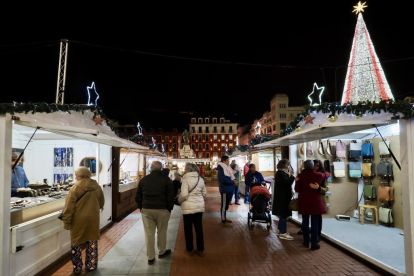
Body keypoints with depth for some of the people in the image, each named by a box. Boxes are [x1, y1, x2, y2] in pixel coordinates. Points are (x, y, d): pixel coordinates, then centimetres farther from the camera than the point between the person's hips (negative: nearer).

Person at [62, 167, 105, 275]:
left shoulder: (75, 188, -13)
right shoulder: (97, 186, 0)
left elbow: (69, 207, -13)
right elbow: (101, 203, 11)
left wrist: (66, 221, -6)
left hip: (78, 220, -3)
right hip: (93, 219, 4)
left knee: (77, 245, 12)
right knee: (92, 243, 16)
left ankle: (77, 268, 20)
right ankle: (91, 266, 25)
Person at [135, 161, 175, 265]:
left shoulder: (143, 180, 6)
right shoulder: (166, 179, -3)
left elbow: (138, 197, 10)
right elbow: (171, 197, -3)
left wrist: (141, 208, 18)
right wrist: (169, 209, 7)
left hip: (146, 209, 2)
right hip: (162, 209, -2)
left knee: (149, 234, 6)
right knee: (162, 232, 14)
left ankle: (150, 257, 13)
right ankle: (162, 252, 30)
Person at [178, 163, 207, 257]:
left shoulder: (186, 179, -13)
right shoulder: (200, 179, 5)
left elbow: (184, 195, -19)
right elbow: (204, 193, 11)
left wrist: (179, 201, -1)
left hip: (188, 207, -5)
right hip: (199, 206, 5)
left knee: (188, 229, 11)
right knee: (199, 228, 12)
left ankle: (190, 250, 22)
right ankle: (200, 250, 21)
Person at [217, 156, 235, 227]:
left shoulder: (227, 167, 14)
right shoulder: (221, 168, -16)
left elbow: (231, 175, 22)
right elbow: (224, 179, -25)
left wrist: (234, 179, 0)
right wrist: (233, 181, -14)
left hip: (229, 189, 10)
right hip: (225, 189, -10)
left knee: (226, 205, 17)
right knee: (224, 205, -3)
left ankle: (224, 218, 29)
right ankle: (223, 222, 3)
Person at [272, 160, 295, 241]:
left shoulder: (282, 173, 14)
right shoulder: (280, 173, -17)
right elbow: (288, 182, -25)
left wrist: (290, 175, 6)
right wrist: (291, 175, -15)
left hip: (283, 196, 11)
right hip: (282, 197, -11)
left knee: (283, 214, 18)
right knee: (284, 214, -6)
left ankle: (280, 230, 29)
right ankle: (283, 233, 0)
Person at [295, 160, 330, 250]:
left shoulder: (300, 176, -7)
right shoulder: (318, 175, -4)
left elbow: (297, 189, -7)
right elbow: (328, 174, 18)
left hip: (304, 202, 1)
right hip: (315, 202, -1)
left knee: (305, 222, 13)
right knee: (314, 223, 3)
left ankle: (306, 242, 22)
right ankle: (314, 244, 8)